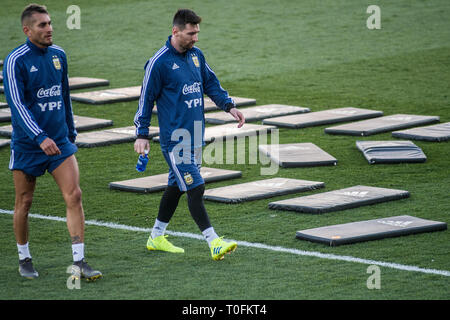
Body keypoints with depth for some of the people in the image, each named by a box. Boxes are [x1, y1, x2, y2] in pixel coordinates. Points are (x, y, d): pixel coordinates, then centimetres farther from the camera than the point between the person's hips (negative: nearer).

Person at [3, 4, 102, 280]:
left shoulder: (58, 55, 7)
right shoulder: (16, 61, -12)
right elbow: (17, 104, -20)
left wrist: (71, 132, 22)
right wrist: (40, 138, -30)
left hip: (60, 141, 4)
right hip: (26, 144, -4)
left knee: (74, 197, -8)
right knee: (24, 203, 6)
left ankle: (79, 263, -7)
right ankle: (24, 260, 25)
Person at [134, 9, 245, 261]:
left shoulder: (196, 55, 8)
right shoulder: (159, 62, -12)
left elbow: (211, 83, 17)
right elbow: (147, 98, -7)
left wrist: (230, 106, 3)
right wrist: (142, 134, -6)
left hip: (195, 133, 8)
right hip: (174, 136, -8)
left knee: (177, 185, 16)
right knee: (195, 188, -12)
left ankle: (157, 237, 29)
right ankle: (214, 243, -15)